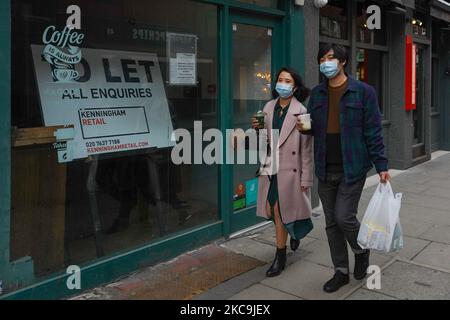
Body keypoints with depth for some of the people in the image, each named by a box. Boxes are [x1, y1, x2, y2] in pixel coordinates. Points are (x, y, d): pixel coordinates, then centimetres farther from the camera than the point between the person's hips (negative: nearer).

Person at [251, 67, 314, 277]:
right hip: (270, 167, 5)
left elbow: (307, 148, -10)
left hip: (289, 169, -5)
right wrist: (258, 129, -10)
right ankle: (294, 232, 44)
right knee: (272, 211, 13)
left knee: (279, 212, 0)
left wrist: (306, 179, -11)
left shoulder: (301, 112, -11)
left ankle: (280, 257, 18)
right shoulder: (269, 108, 6)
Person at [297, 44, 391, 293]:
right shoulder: (317, 94, 9)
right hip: (325, 170, 5)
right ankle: (341, 272, 27)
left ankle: (361, 251, 25)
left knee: (344, 217, -9)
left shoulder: (363, 92, -4)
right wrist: (303, 127, -7)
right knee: (332, 223, 11)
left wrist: (381, 166, -10)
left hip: (352, 169, -5)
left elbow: (373, 132, -6)